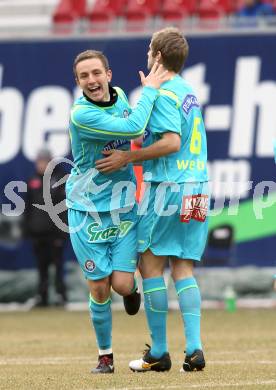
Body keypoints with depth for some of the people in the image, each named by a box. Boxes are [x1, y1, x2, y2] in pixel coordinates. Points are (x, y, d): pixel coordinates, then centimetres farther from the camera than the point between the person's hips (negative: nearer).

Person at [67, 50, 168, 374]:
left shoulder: (119, 96, 1)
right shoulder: (81, 115, -20)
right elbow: (133, 129, -29)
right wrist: (150, 90, -21)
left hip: (124, 209, 4)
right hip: (88, 211, -4)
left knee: (122, 285, -7)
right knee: (99, 290, -1)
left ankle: (132, 286, 30)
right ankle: (105, 356, 18)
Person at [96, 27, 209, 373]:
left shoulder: (163, 94, -10)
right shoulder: (189, 92, 18)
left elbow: (172, 142, -21)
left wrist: (127, 158, -14)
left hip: (167, 186, -8)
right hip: (196, 187, 8)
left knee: (150, 263, -1)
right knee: (183, 268, 7)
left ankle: (158, 352, 0)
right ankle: (193, 349, -4)